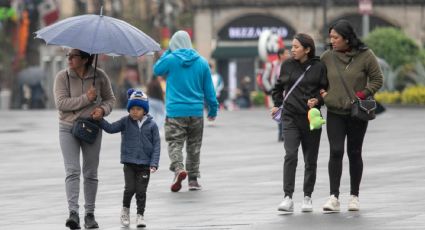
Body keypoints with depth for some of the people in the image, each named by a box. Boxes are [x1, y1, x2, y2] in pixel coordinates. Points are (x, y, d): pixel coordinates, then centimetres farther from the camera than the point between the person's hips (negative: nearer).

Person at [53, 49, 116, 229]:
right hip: (68, 128, -2)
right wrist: (86, 98, -21)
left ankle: (90, 214, 18)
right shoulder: (62, 77, -7)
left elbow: (110, 99, 9)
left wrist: (103, 109, -13)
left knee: (91, 173, 8)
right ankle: (73, 212, -22)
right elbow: (61, 103, -15)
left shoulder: (100, 76, -2)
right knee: (72, 170, -14)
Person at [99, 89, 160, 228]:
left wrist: (154, 163, -8)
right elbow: (111, 128, -4)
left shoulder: (151, 125, -3)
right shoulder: (126, 122, 2)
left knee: (141, 190, 2)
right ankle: (125, 210, 17)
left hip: (145, 164, 0)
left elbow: (156, 144, -2)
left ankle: (140, 215, 13)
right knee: (130, 188, -8)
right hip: (129, 163, 0)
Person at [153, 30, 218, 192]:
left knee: (175, 143, -2)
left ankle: (178, 168, -29)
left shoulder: (171, 59, -6)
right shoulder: (202, 62, 3)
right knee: (194, 146, 13)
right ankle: (193, 180, 16)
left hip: (175, 112, -3)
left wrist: (167, 52, 17)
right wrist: (213, 109, 16)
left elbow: (156, 70, 14)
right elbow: (209, 89, 7)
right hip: (196, 112, 3)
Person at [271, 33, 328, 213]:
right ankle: (288, 198, -17)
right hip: (290, 116, 1)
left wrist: (317, 100, -15)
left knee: (310, 160, 8)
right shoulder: (287, 65, 5)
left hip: (311, 117, -1)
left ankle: (307, 197, 21)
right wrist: (277, 104, 13)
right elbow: (278, 87, 21)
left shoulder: (319, 67, -3)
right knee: (290, 155, -14)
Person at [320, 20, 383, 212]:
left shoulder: (365, 56, -6)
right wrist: (321, 92, -2)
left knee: (354, 153, 8)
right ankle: (334, 197, -13)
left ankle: (354, 196, 17)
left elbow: (377, 79, -1)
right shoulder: (327, 57, 2)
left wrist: (363, 94, -13)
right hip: (334, 113, 1)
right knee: (336, 152, -11)